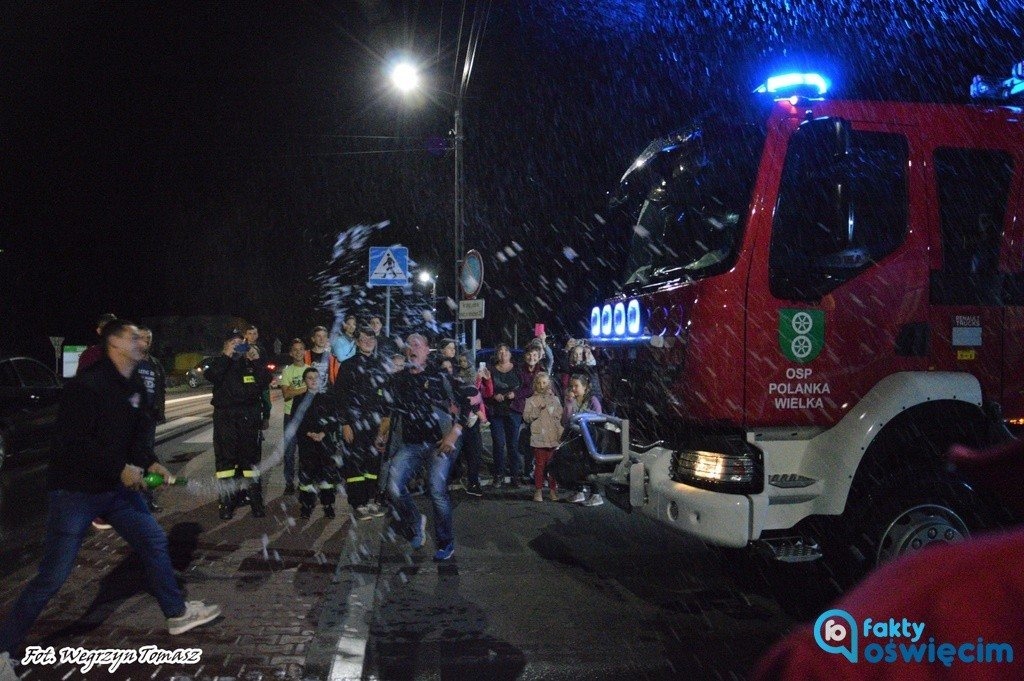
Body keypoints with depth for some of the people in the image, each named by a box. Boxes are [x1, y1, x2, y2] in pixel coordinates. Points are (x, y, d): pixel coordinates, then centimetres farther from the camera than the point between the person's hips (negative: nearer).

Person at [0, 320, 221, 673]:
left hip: (117, 486, 8)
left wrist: (150, 463, -5)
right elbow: (73, 440, -25)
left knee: (154, 540, 12)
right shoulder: (87, 385, -21)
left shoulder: (135, 386, 5)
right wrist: (120, 469, -24)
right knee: (52, 577, -4)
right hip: (75, 491, -8)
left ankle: (177, 613, 28)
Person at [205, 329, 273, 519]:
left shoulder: (252, 362, 12)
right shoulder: (220, 362, 8)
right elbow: (211, 376, -13)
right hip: (225, 416, -1)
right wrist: (226, 356, -16)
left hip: (249, 417, 1)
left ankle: (256, 501, 10)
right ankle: (226, 503, 5)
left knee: (250, 457, 4)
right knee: (225, 458, -2)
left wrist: (256, 360, -11)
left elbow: (266, 381, -2)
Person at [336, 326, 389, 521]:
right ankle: (358, 504, 1)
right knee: (355, 463, -4)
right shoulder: (347, 366, 0)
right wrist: (345, 424, -10)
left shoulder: (380, 366, 13)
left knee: (374, 462, 4)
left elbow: (387, 395, 16)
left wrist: (387, 419, 7)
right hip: (355, 422, -4)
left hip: (376, 423, 4)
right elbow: (341, 396, -4)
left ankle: (371, 501, 12)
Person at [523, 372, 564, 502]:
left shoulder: (554, 399, 12)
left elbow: (561, 416, 12)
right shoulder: (531, 400, 4)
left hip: (554, 438, 2)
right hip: (539, 437, -2)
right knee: (540, 464, -1)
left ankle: (553, 489, 14)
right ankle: (538, 490, 6)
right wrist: (538, 410, -15)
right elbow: (526, 417, -5)